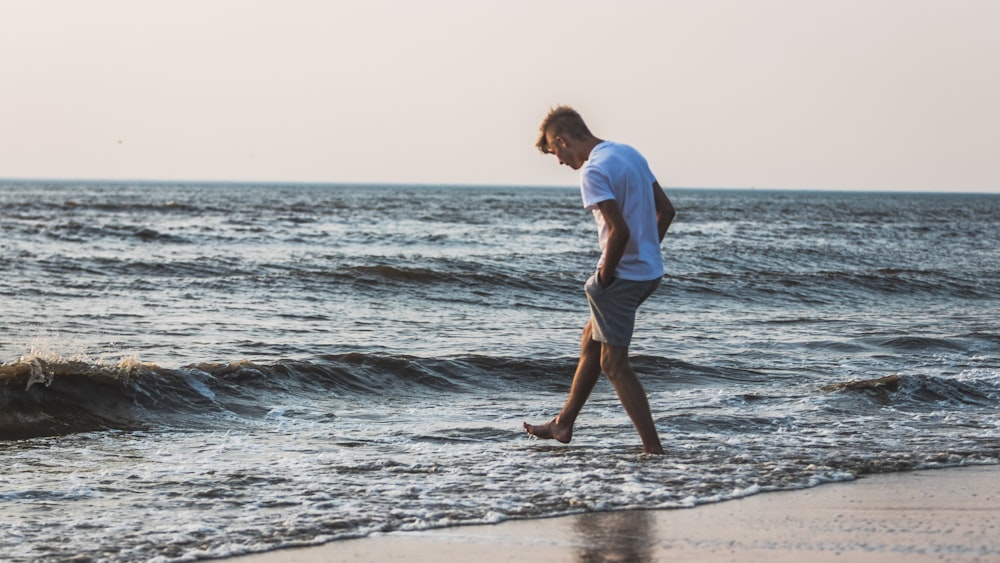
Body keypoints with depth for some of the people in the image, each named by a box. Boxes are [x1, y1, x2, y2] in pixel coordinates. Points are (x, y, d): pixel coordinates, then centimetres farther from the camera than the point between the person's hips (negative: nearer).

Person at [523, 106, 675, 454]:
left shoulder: (594, 171, -18)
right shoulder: (630, 154, 11)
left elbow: (619, 231, -26)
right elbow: (666, 211, 14)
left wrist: (603, 279, -14)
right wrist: (648, 253, 16)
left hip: (623, 276, -10)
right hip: (650, 271, 10)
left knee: (614, 363, -1)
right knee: (591, 341, 22)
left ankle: (653, 448, -3)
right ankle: (563, 425, 34)